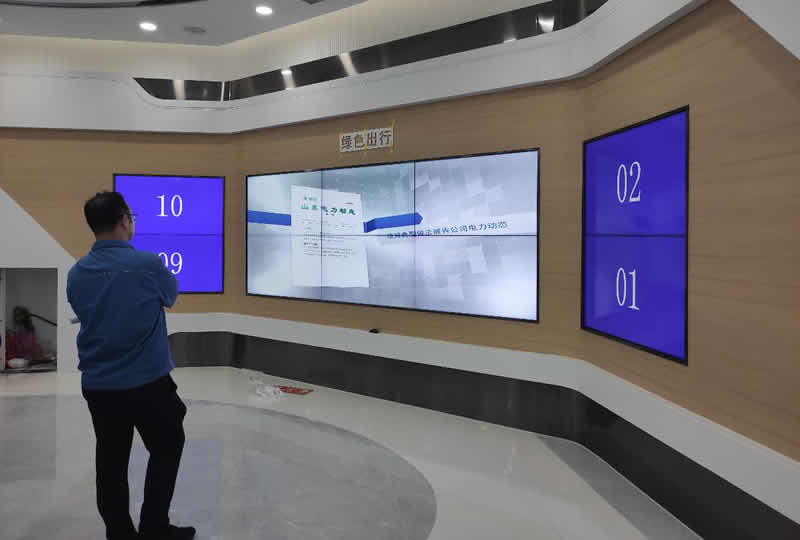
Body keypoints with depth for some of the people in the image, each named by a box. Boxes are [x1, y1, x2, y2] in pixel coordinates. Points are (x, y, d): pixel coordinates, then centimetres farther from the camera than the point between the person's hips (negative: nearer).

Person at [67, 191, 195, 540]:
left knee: (111, 461, 14)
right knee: (166, 449, 15)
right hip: (147, 382, -4)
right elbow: (171, 298, 4)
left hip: (97, 384, 5)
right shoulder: (149, 265, -15)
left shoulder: (76, 274, -1)